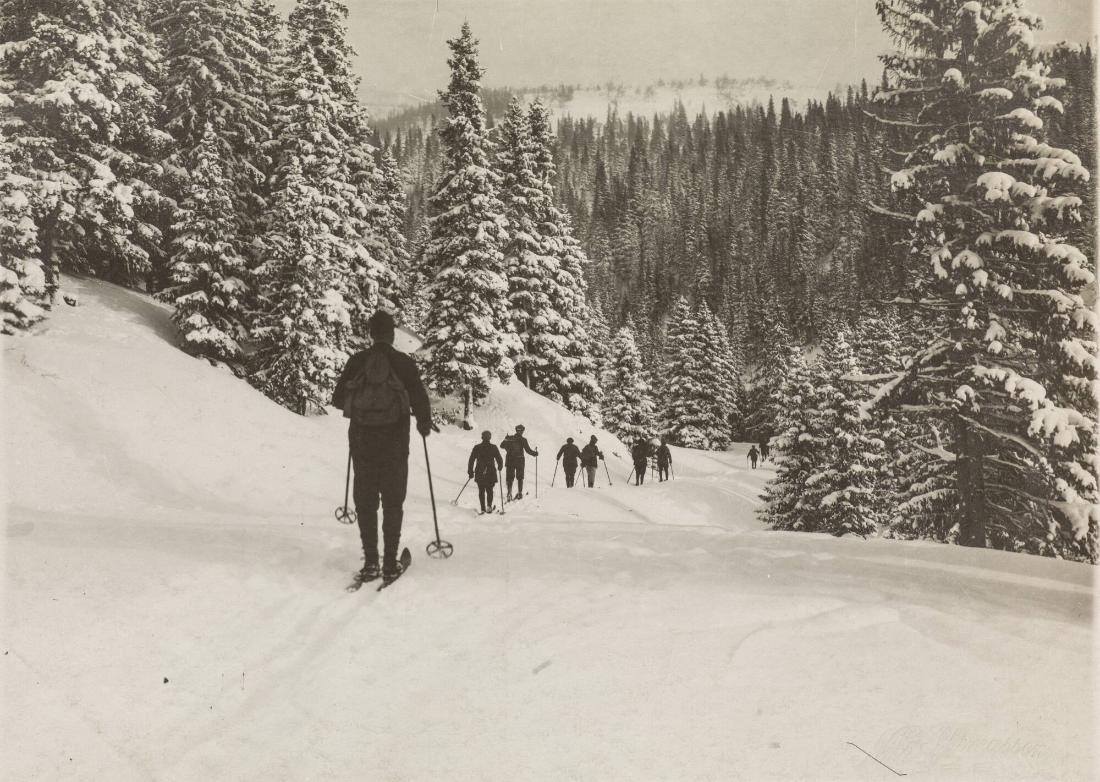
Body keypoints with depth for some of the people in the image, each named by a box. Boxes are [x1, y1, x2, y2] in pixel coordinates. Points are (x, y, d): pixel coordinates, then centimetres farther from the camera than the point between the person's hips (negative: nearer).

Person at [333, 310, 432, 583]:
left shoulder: (356, 361, 1)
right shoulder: (404, 363, -5)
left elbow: (337, 399, 7)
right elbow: (420, 401, -7)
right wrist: (424, 424, 13)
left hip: (361, 441, 2)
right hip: (394, 443, -1)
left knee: (365, 501, 8)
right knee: (392, 502, 7)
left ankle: (370, 560, 4)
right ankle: (390, 563, 4)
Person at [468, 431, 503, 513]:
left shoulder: (477, 447, 1)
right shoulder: (493, 447, -2)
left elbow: (471, 460, 2)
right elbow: (499, 460, 1)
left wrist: (470, 471, 9)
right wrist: (500, 467, 21)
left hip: (479, 473, 1)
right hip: (491, 473, -1)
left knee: (481, 491, 11)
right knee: (489, 490, 11)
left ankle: (483, 509, 5)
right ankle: (489, 506, -10)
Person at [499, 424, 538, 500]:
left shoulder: (509, 438, -2)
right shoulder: (523, 440, -9)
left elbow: (501, 446, 5)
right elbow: (528, 450, -10)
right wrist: (535, 453, 7)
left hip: (510, 460, 1)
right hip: (520, 461, -1)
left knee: (510, 477, 4)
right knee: (520, 477, 15)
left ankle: (509, 492, -15)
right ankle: (520, 493, 18)